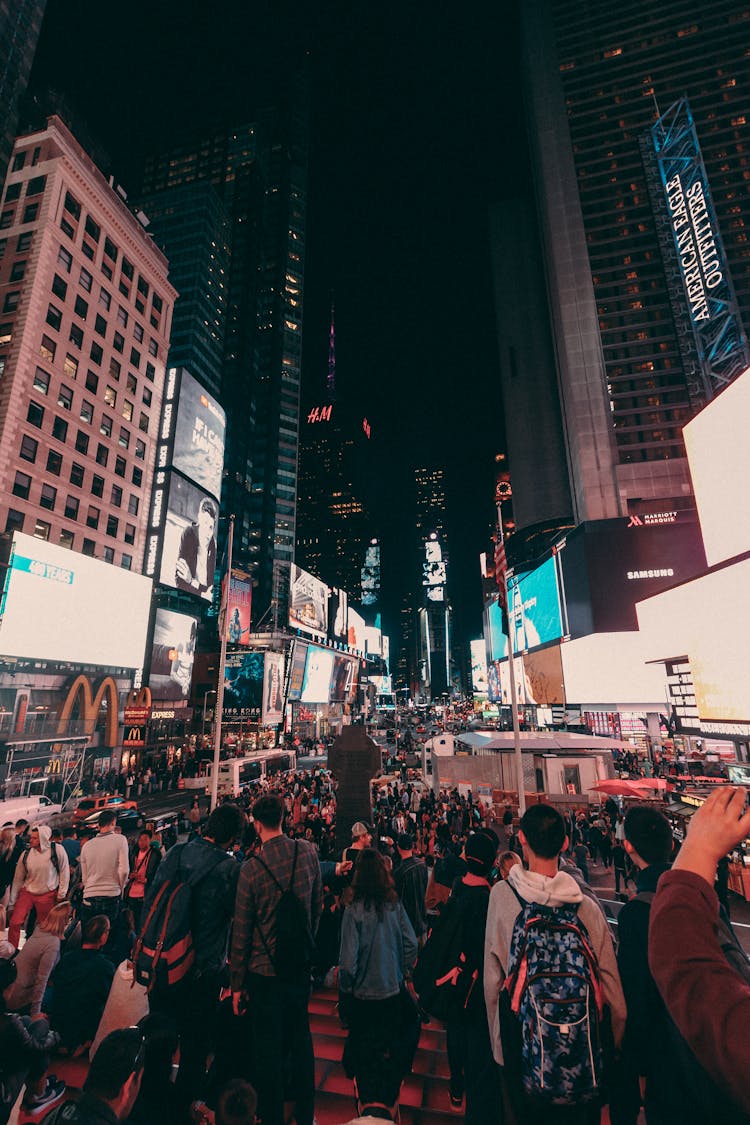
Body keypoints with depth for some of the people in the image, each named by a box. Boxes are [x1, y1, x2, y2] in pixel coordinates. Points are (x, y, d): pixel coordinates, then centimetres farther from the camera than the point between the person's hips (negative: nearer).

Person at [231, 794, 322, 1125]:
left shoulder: (251, 867, -22)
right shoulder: (308, 852, -13)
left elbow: (241, 931, -13)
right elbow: (317, 906, 2)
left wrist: (237, 984, 0)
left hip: (265, 970, -4)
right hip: (300, 964, 4)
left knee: (269, 1047, 15)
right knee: (300, 1036, 23)